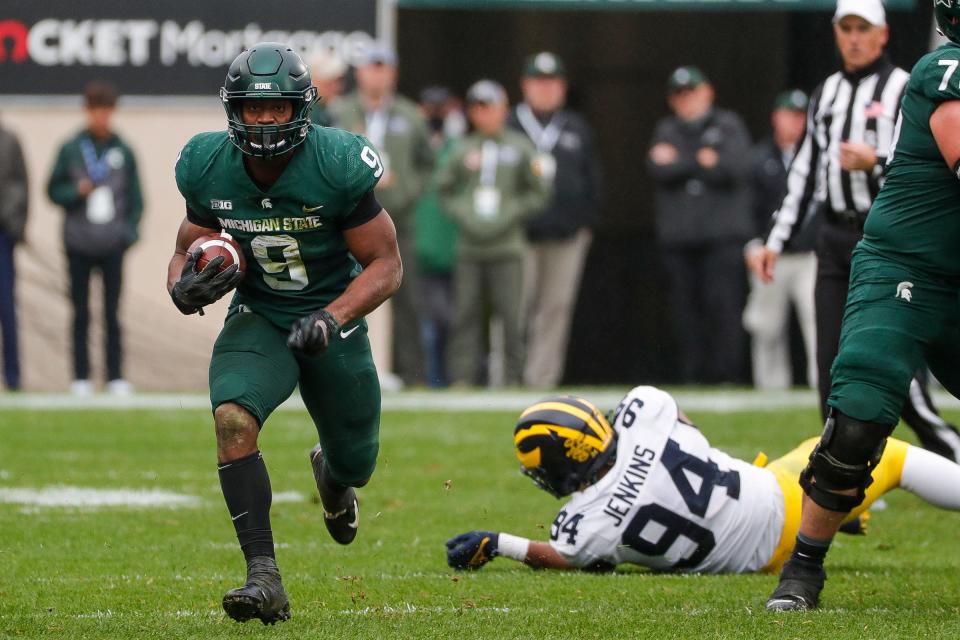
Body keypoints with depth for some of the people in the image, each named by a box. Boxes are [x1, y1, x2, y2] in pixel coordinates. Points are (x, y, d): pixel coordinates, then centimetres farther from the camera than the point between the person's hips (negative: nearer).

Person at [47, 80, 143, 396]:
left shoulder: (123, 151, 4)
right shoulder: (71, 149, 2)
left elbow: (135, 198, 9)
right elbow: (53, 190, 6)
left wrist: (129, 232, -4)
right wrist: (77, 192, -13)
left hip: (112, 244, 0)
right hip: (78, 244, 0)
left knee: (112, 313, 0)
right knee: (81, 313, 4)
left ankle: (116, 376, 4)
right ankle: (81, 377, 9)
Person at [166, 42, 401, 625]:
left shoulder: (338, 166, -21)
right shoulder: (209, 168, -12)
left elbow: (386, 265, -15)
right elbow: (188, 252, 3)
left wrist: (331, 318, -30)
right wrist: (184, 288, -21)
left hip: (334, 320, -1)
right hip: (259, 319, 1)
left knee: (355, 464, 13)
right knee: (233, 418, -29)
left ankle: (332, 471, 56)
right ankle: (264, 577, -28)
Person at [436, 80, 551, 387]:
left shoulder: (520, 148, 3)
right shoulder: (463, 150, 8)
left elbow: (539, 193, 5)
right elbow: (443, 188, 18)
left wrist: (510, 214, -6)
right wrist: (460, 213, 2)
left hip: (507, 248, -2)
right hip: (469, 247, 2)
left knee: (512, 315, -6)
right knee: (466, 315, 1)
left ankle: (513, 378, 0)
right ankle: (462, 376, 5)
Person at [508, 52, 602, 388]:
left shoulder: (577, 129, 16)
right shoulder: (509, 126, 7)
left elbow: (592, 180, 17)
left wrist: (587, 222, 7)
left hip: (568, 234, 3)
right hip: (519, 231, -3)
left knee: (556, 307, 0)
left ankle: (542, 378, 2)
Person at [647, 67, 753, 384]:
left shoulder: (728, 126, 10)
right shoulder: (666, 130, 18)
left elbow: (735, 167, -7)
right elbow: (658, 170, 0)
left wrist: (678, 163, -5)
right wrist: (702, 161, -8)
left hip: (723, 235, -3)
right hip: (678, 236, 3)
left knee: (724, 304, -12)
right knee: (687, 308, 0)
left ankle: (728, 373, -12)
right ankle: (693, 375, 3)